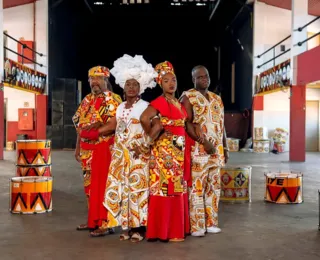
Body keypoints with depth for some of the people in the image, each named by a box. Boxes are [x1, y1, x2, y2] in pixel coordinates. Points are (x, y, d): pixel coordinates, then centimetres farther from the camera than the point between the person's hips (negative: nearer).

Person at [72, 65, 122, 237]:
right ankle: (93, 220, 22)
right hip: (88, 149, 8)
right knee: (90, 184, 12)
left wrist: (98, 125, -26)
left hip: (104, 148, -7)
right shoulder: (87, 100, 16)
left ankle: (105, 223, -3)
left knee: (102, 184, -8)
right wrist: (78, 147, 16)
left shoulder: (113, 99, -5)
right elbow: (80, 125, 18)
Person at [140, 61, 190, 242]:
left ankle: (175, 228, 20)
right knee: (165, 186, -6)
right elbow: (144, 118, -27)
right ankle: (164, 231, 0)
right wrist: (151, 136, -15)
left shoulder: (178, 103, 14)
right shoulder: (160, 102, -12)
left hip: (178, 150, 9)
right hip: (165, 150, -9)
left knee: (177, 186, 11)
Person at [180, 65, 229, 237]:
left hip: (216, 150, 7)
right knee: (197, 188, -6)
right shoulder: (188, 97, -3)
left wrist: (225, 148, 15)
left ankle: (211, 222, 19)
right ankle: (196, 226, -1)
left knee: (213, 187, 10)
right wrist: (204, 142, -18)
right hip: (198, 150, -7)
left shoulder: (217, 99, 17)